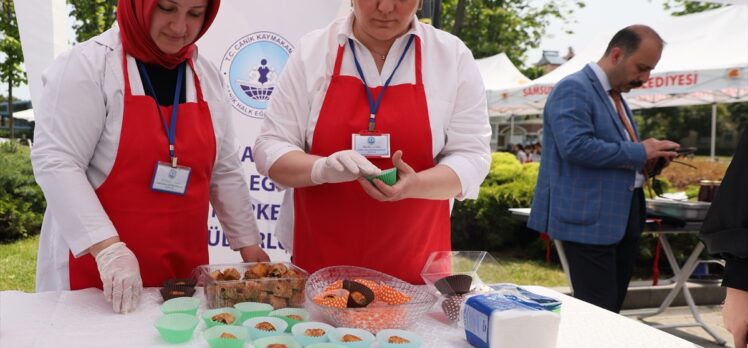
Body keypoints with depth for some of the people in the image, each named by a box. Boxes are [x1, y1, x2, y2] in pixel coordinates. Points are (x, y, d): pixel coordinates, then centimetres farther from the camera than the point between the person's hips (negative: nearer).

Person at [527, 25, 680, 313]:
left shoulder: (615, 95, 18)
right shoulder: (573, 89, -11)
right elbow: (575, 146, -25)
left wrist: (647, 160, 6)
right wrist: (639, 152, -18)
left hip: (622, 220, 9)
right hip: (590, 221, -9)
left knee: (611, 312, 14)